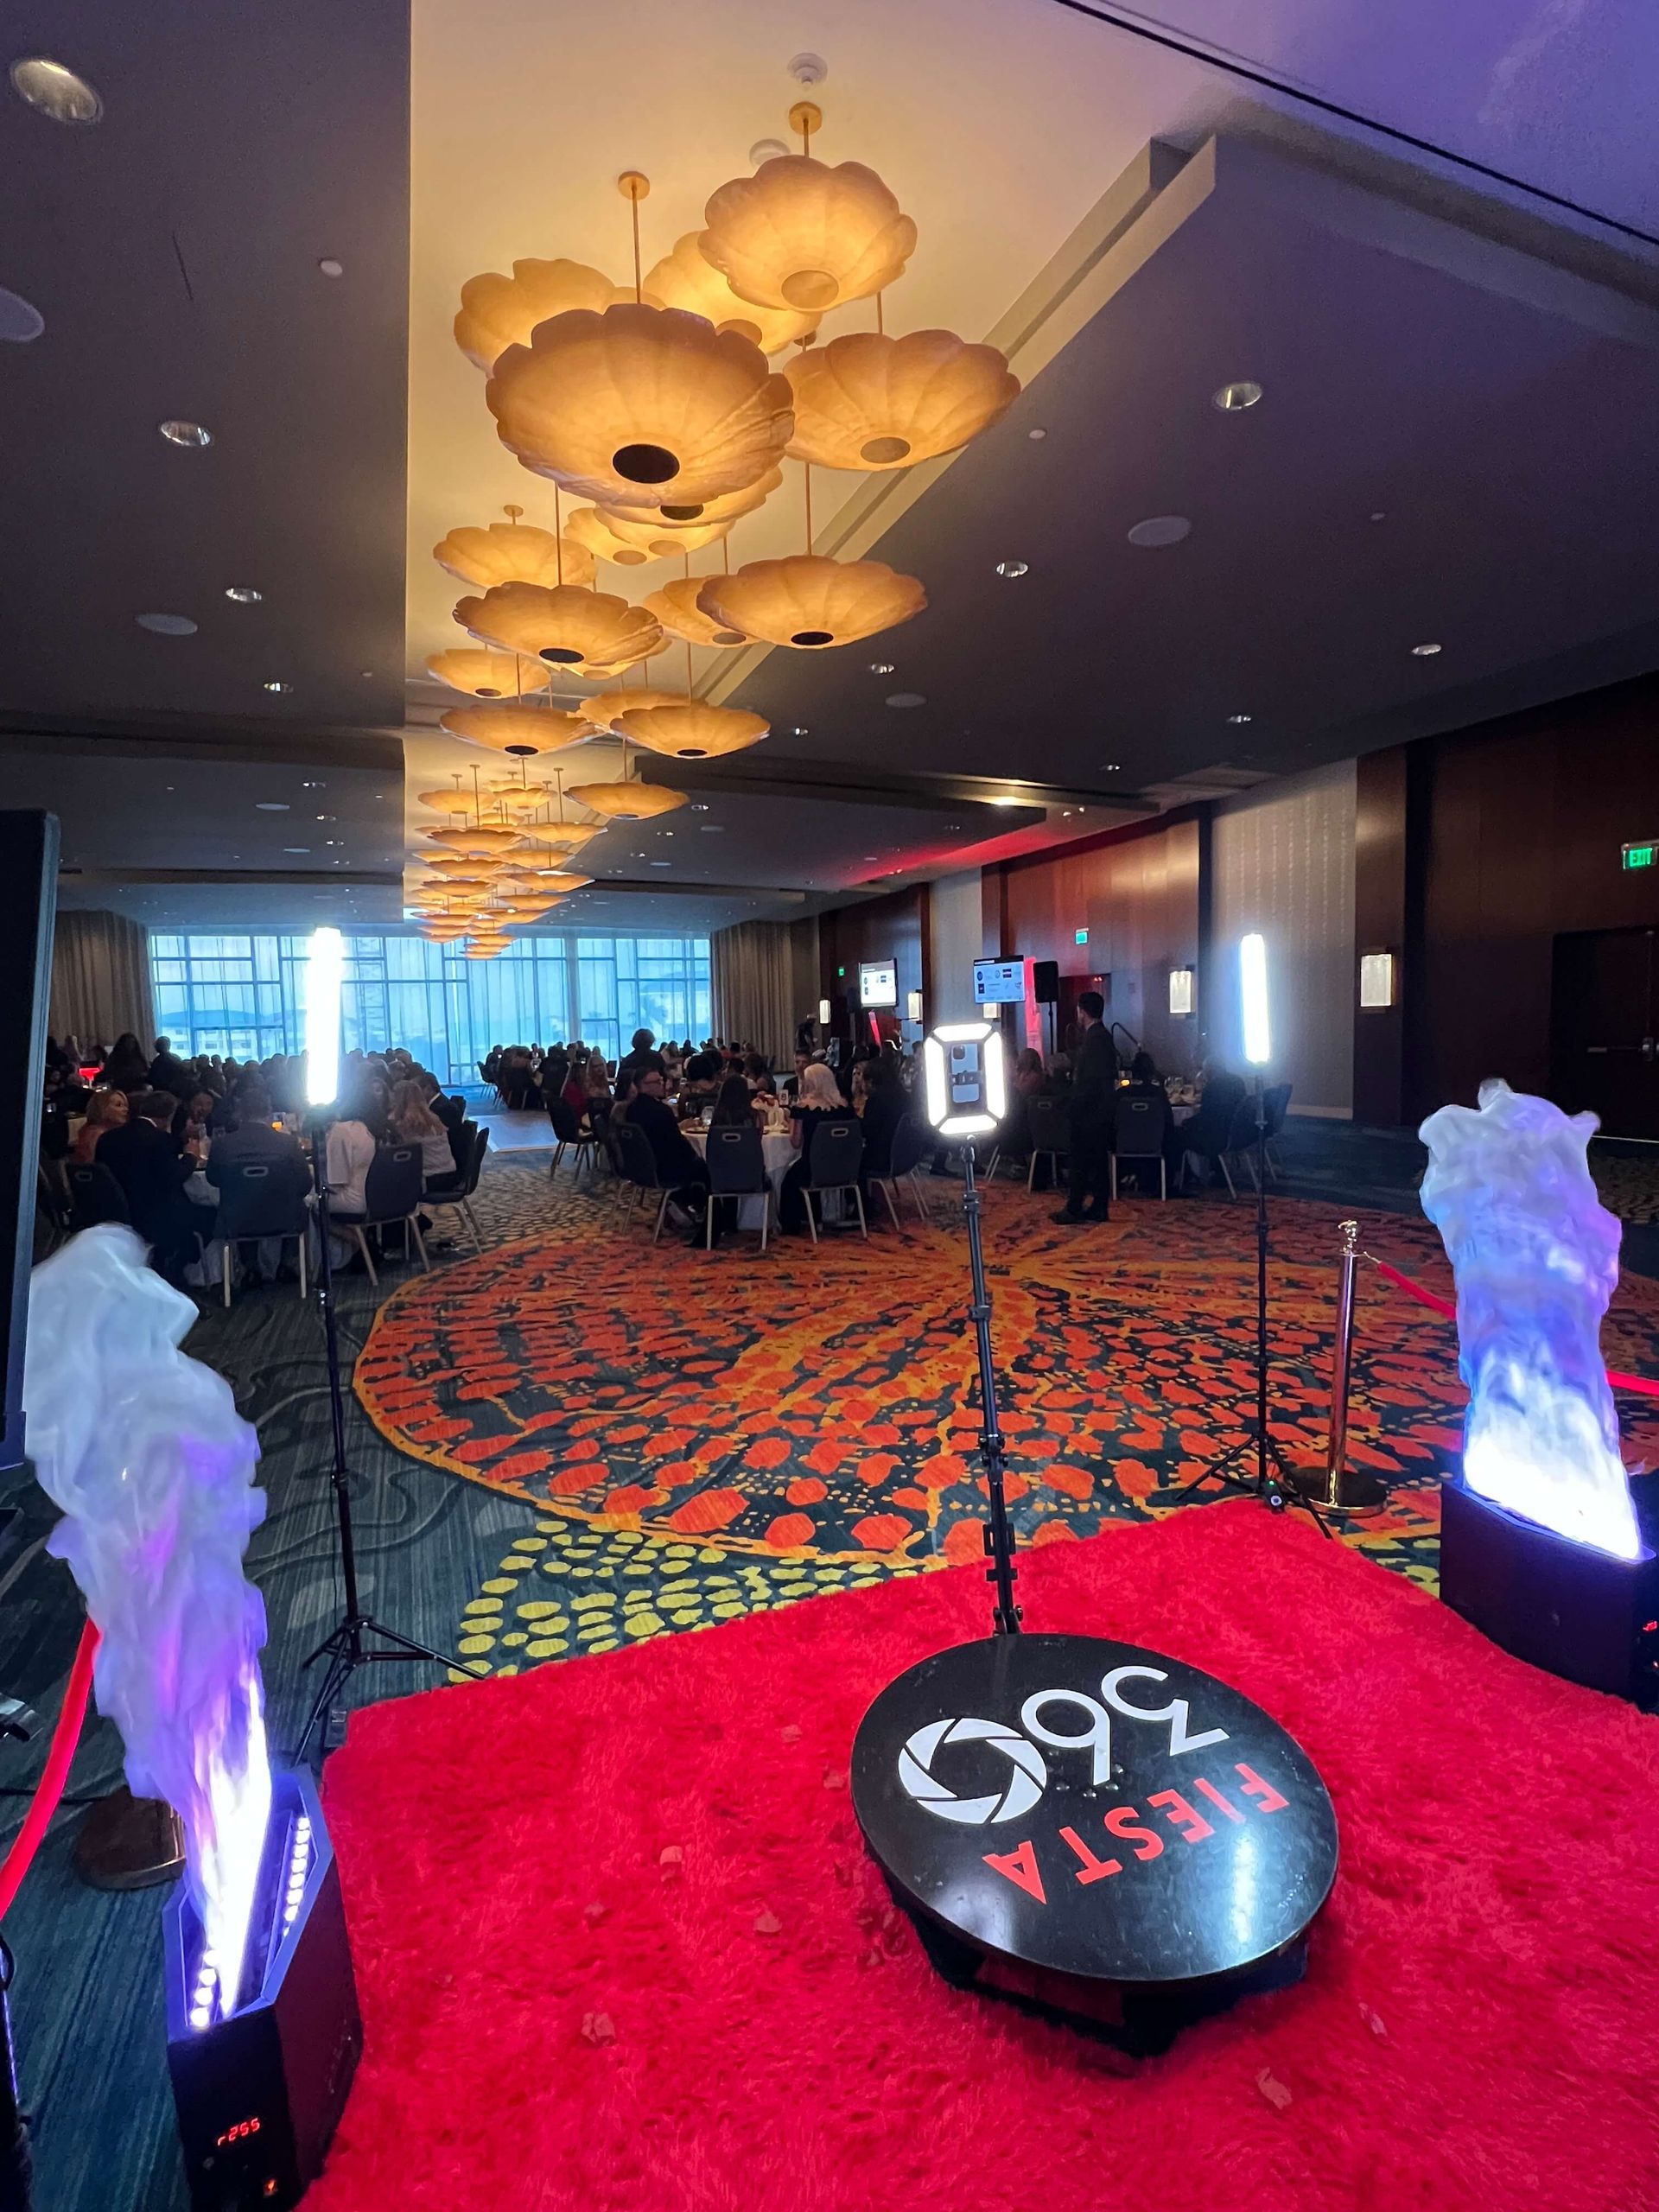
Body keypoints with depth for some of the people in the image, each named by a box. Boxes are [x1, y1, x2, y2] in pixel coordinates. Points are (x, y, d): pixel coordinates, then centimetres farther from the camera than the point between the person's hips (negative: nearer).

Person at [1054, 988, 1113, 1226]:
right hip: (1101, 1109, 10)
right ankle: (1099, 1207, 16)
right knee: (1099, 1159, 11)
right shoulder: (1103, 1036, 13)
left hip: (1089, 1110, -10)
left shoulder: (1094, 1039, -17)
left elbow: (1090, 1079, -21)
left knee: (1081, 1161, -5)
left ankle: (1073, 1210, -1)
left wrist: (1076, 1105, -15)